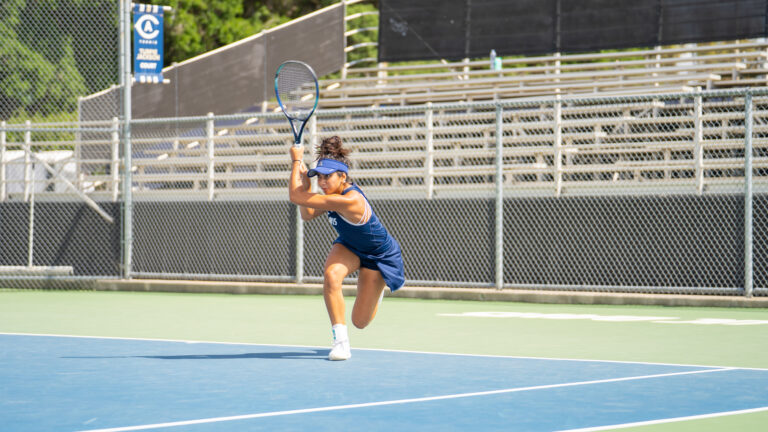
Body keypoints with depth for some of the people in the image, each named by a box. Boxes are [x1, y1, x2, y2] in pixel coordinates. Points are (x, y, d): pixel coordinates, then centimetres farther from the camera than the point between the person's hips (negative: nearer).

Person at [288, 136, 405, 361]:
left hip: (380, 256, -6)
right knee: (331, 275, -29)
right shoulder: (333, 191, -15)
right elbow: (307, 214, -2)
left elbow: (295, 196, -39)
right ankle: (341, 342, -19)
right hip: (349, 247, 6)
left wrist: (296, 160, -29)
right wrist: (305, 184, -15)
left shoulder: (350, 201, -40)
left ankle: (380, 284, 36)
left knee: (360, 322, 1)